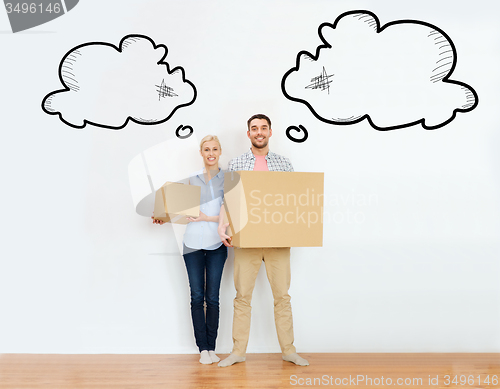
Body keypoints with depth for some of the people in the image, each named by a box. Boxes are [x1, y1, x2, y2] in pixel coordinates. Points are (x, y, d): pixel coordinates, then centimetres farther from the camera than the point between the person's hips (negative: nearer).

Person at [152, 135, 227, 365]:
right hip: (193, 243, 2)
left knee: (212, 297, 2)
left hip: (216, 244, -1)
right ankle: (203, 348, 12)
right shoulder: (193, 179, 9)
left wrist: (207, 218, -14)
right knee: (197, 296, 2)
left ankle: (212, 348, 13)